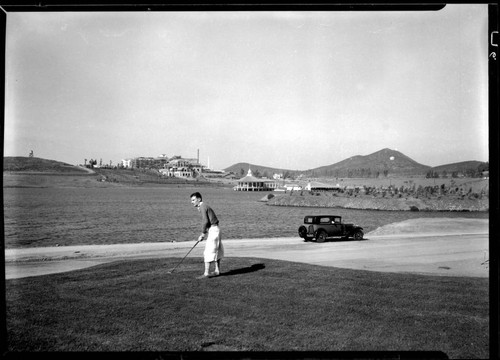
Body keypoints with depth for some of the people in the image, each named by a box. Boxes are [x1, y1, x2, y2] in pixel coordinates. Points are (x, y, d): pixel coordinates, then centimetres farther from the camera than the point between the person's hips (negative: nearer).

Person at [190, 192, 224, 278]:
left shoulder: (203, 207, -13)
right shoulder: (203, 206, 16)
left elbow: (205, 221, -22)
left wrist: (202, 234, -13)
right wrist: (203, 234, 12)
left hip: (213, 230, -10)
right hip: (214, 230, 10)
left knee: (208, 251, -8)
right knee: (216, 250, 16)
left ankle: (206, 273, -7)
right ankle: (217, 270, 25)